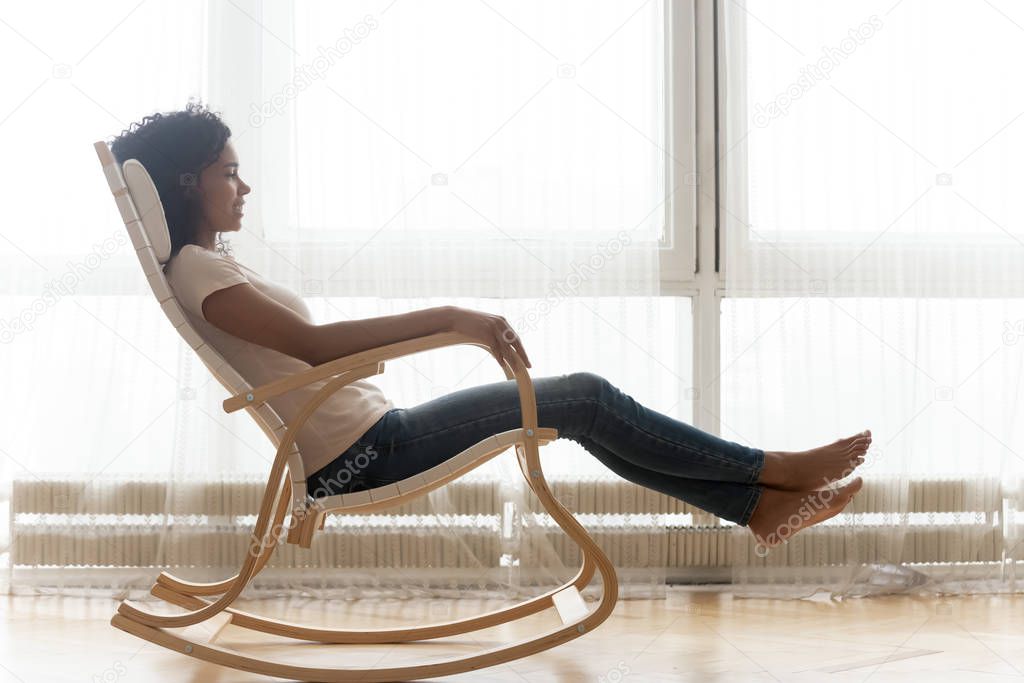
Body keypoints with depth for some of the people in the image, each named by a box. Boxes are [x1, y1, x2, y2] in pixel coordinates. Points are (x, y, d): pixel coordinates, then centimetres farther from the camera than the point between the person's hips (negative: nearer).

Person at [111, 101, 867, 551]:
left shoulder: (212, 267, 17)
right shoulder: (198, 270, -15)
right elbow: (310, 343, -28)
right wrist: (447, 316, -30)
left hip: (366, 441, 10)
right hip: (361, 455, -10)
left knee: (581, 403, 6)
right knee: (585, 396, -9)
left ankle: (759, 508, 9)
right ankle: (778, 469, 3)